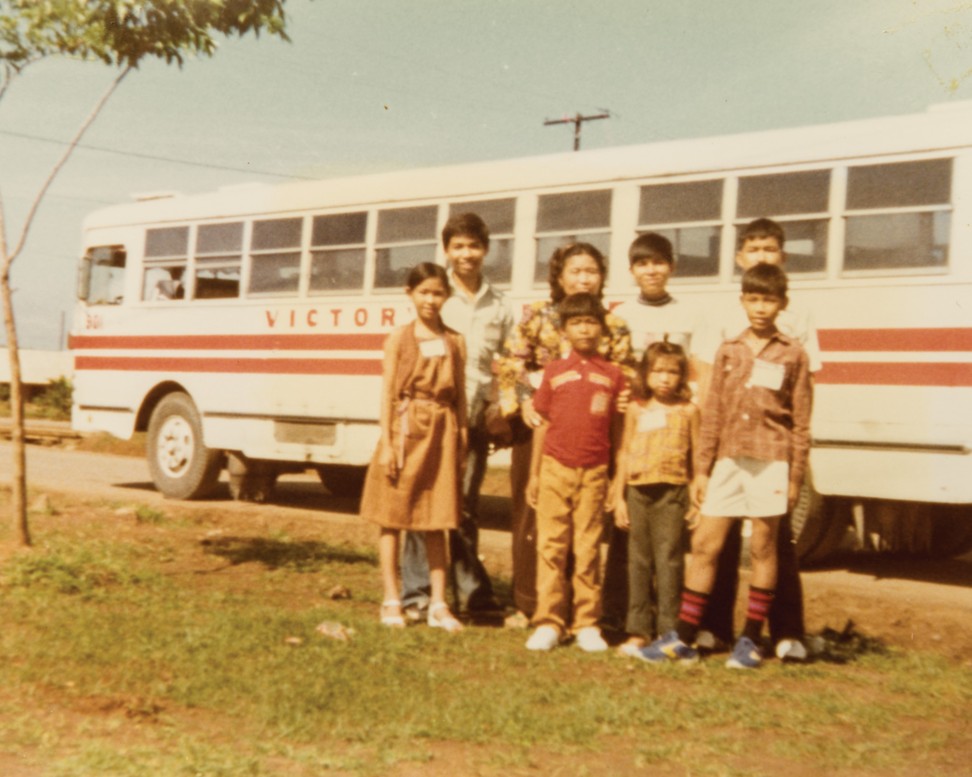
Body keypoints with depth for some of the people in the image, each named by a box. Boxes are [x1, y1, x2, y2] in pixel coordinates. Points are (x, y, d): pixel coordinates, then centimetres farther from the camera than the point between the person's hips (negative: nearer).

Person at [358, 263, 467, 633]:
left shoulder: (455, 342, 8)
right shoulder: (399, 339, 1)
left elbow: (460, 397, 9)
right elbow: (388, 394, -2)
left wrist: (462, 444, 5)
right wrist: (386, 443, -9)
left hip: (442, 435, 2)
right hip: (405, 431, -2)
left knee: (437, 522, 6)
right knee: (393, 518, 3)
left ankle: (439, 605, 12)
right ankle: (391, 601, 12)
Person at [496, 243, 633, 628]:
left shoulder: (614, 328, 8)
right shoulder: (536, 315, 5)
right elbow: (510, 363, 1)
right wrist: (524, 401, -13)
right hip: (538, 426, -1)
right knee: (530, 515, 4)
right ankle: (528, 604, 13)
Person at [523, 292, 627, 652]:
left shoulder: (612, 375, 5)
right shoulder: (554, 371, 6)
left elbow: (617, 429, 7)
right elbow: (543, 424, 9)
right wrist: (534, 474, 7)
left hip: (594, 472, 0)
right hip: (555, 469, 0)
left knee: (588, 550, 4)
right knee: (551, 546, 2)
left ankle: (587, 624, 11)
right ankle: (548, 623, 7)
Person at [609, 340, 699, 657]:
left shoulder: (688, 411, 4)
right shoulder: (636, 410, 11)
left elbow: (698, 457, 4)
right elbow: (624, 454, 12)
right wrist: (618, 497, 8)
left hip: (672, 492, -3)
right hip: (638, 491, 3)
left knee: (668, 560, -5)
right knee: (638, 561, 6)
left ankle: (668, 631, 0)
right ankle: (638, 630, 12)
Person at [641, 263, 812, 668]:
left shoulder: (792, 355, 2)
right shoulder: (728, 352, 10)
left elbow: (801, 421, 2)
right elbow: (712, 414, 10)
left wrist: (796, 476, -2)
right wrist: (701, 469, 7)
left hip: (771, 462, -3)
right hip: (728, 460, 3)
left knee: (763, 547, 5)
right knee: (704, 544, 1)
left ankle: (751, 639, 16)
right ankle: (683, 637, 7)